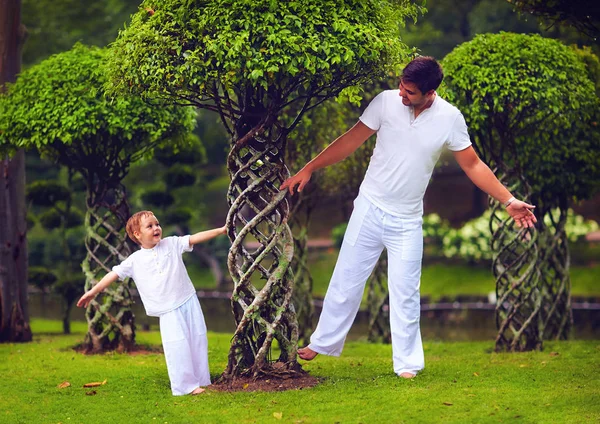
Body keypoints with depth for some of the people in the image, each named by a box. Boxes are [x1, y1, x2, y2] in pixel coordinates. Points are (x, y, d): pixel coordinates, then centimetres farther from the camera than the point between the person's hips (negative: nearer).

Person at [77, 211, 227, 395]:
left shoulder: (172, 244, 3)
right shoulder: (135, 260, 0)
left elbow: (195, 238, -1)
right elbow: (114, 274, 2)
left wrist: (221, 230, -6)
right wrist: (93, 291, -1)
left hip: (188, 300, 2)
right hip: (168, 311, -2)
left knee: (198, 340, 4)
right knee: (178, 345, -13)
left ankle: (200, 380, 17)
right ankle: (185, 385, -7)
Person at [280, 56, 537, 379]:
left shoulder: (450, 119, -11)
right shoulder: (386, 101, -11)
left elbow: (473, 165, -2)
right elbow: (351, 140, -1)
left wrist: (509, 201, -5)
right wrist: (308, 170, -1)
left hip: (407, 221, -1)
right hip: (370, 208, 1)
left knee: (405, 293, 1)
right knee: (346, 280, 9)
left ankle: (407, 364, 12)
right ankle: (322, 343, 25)